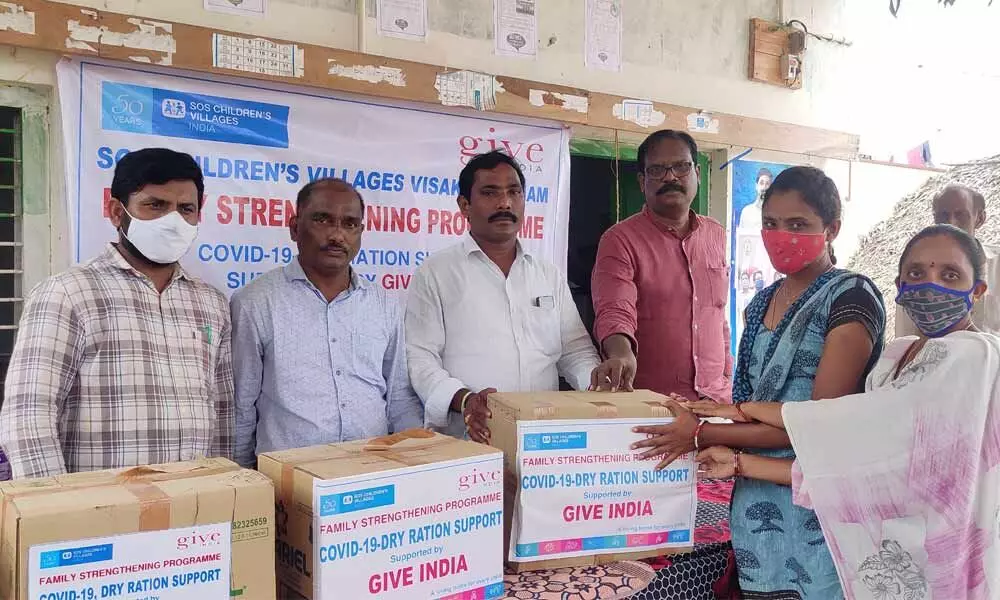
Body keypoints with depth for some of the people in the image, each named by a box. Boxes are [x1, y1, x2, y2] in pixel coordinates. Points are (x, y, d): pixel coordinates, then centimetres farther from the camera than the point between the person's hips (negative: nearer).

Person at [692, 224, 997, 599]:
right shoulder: (896, 357, 7)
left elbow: (860, 427, -20)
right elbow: (857, 463, 2)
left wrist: (747, 409, -11)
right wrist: (741, 464, -1)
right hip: (883, 560, 6)